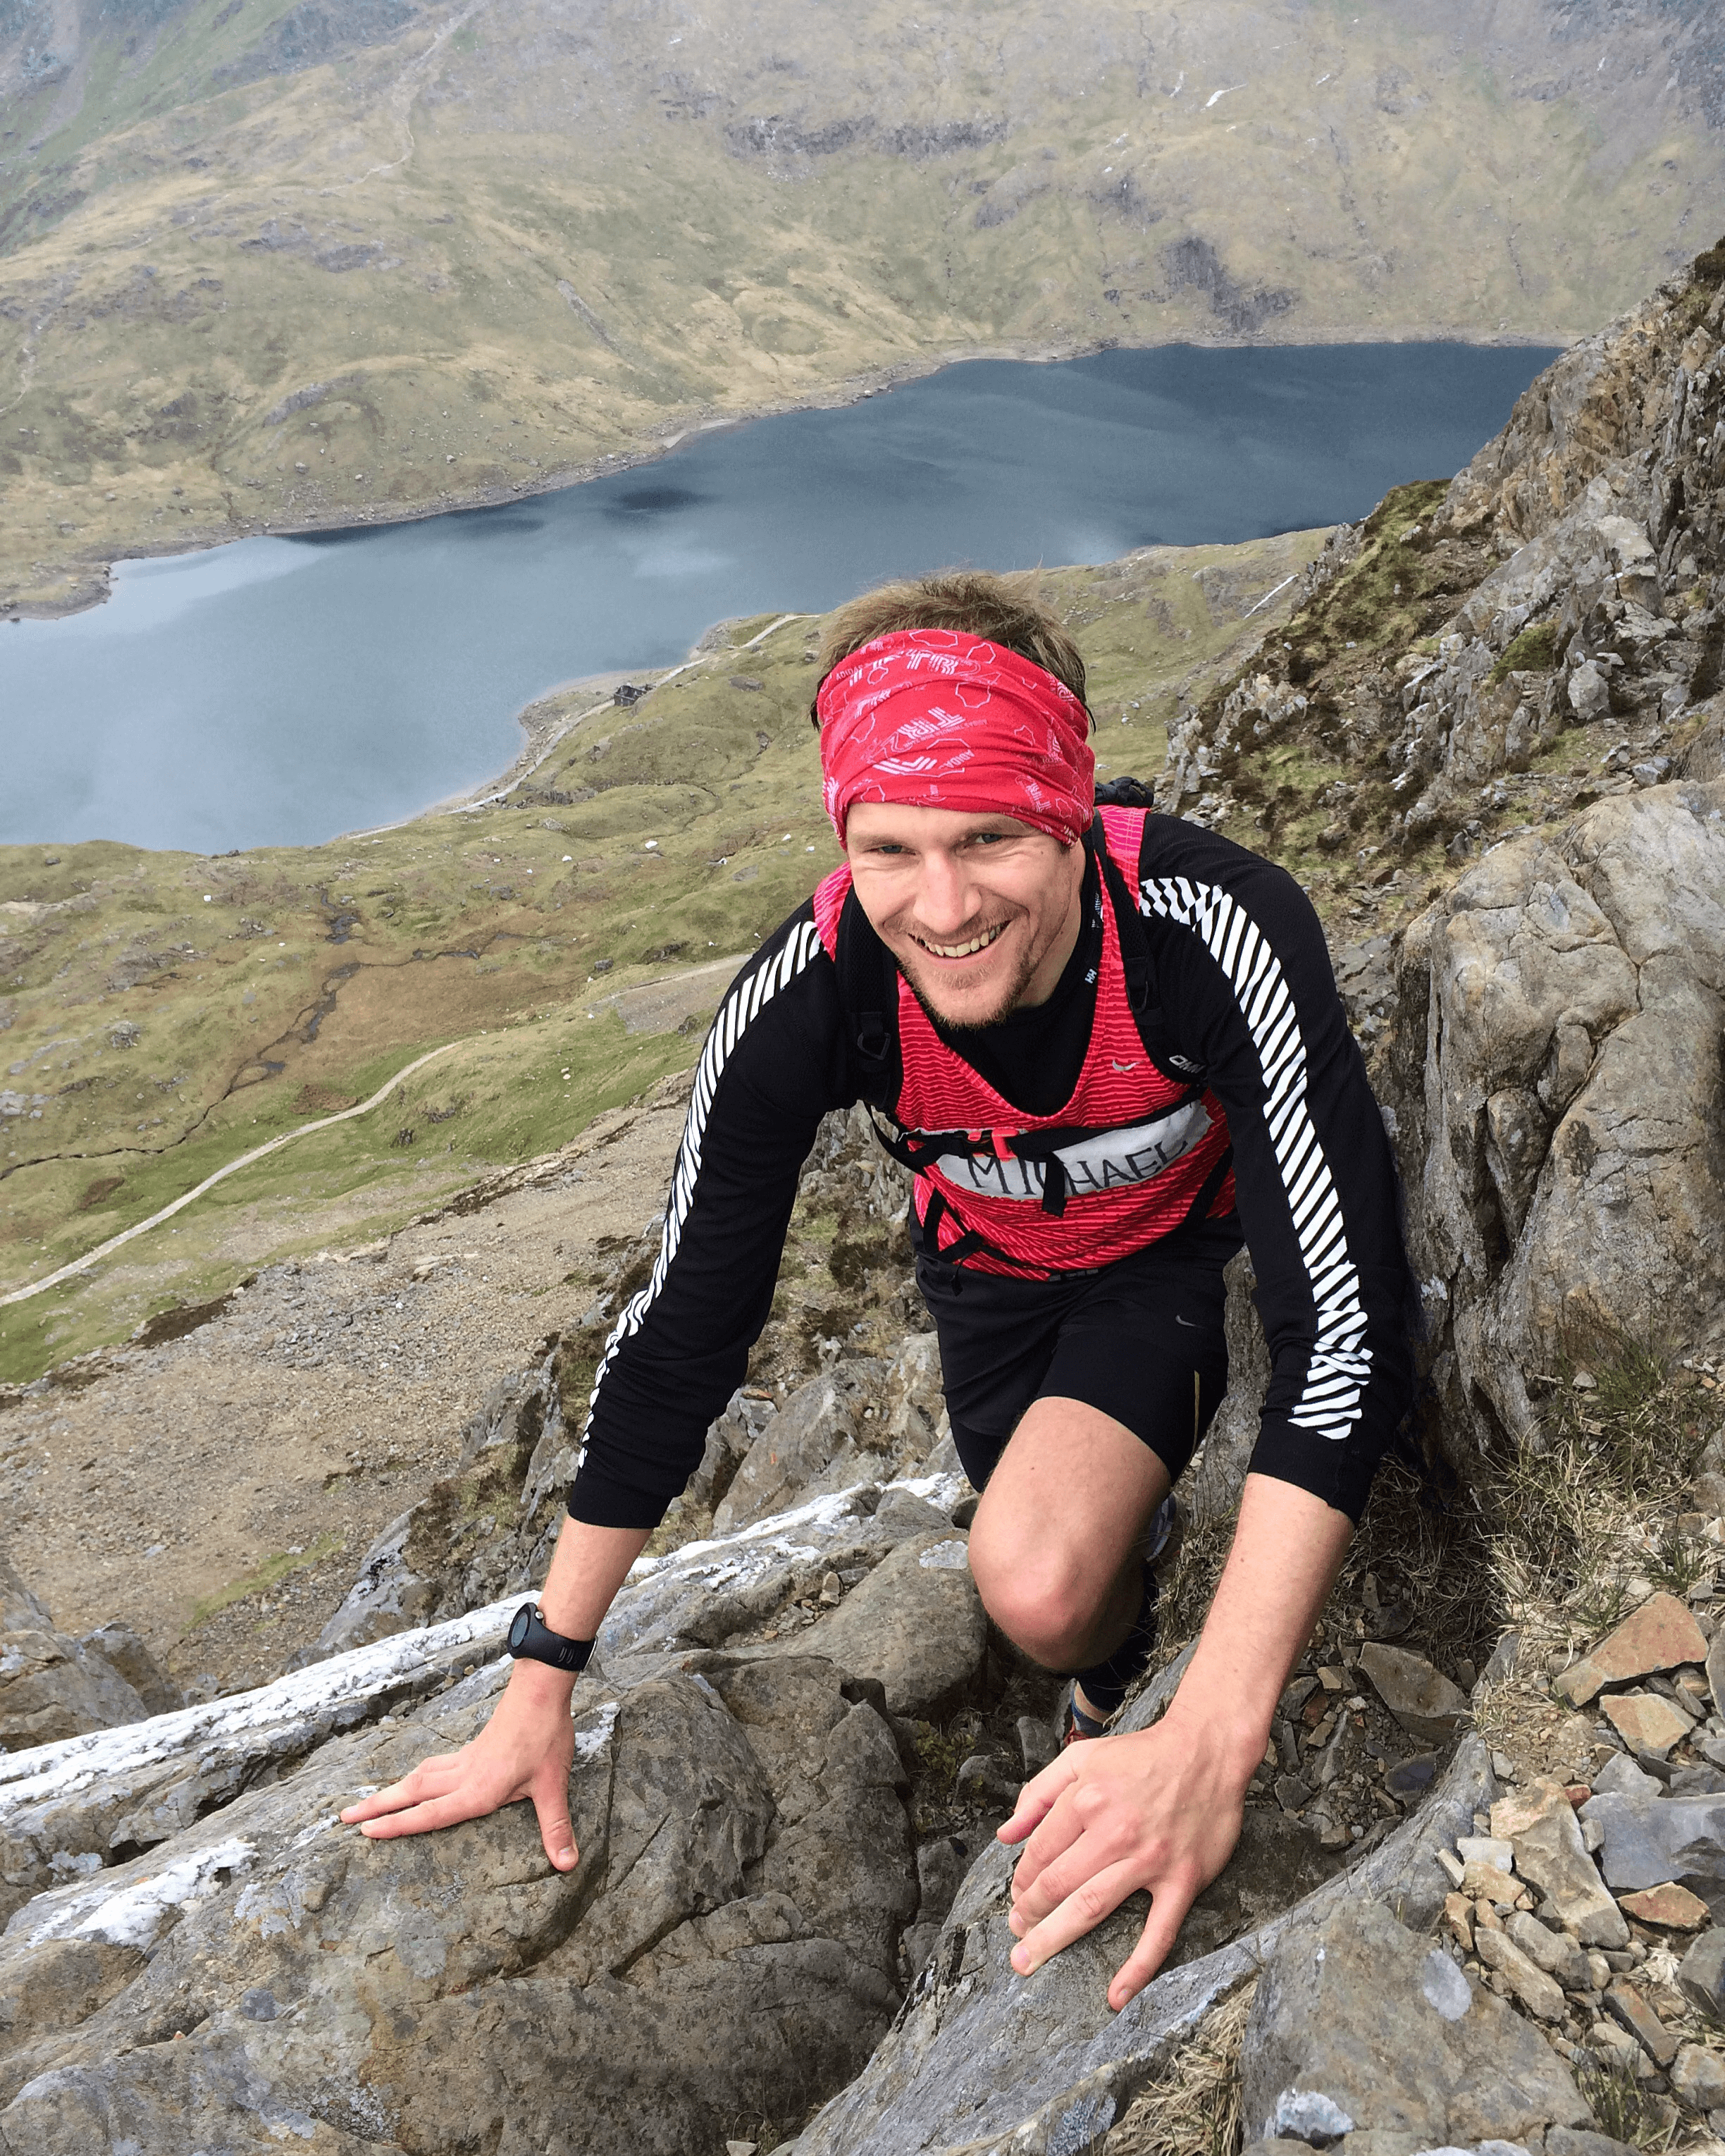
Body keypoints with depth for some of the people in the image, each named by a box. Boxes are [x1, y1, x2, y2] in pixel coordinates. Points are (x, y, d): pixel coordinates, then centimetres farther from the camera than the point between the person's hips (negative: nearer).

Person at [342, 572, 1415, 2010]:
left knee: (1038, 1579, -24)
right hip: (999, 1262, 3)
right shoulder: (806, 1001, -30)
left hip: (1196, 1237, -2)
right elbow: (684, 1333, -20)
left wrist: (1211, 1750, -48)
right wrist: (539, 1690, -14)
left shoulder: (1220, 931, -38)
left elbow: (1345, 1327, -40)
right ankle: (1115, 1661, 30)